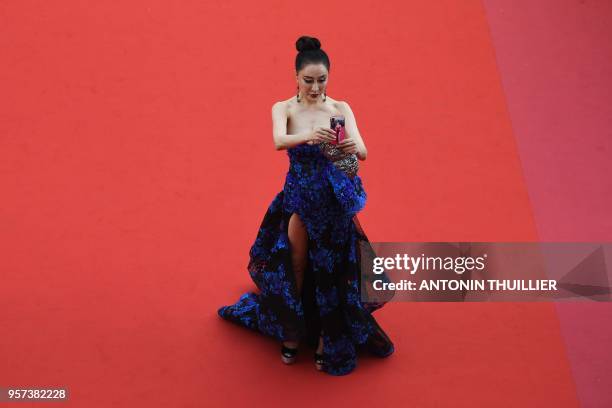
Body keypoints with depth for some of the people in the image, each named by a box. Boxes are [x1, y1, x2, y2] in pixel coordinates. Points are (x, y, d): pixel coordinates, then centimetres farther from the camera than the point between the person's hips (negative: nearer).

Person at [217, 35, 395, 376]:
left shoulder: (341, 109, -2)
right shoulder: (283, 108, -4)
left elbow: (362, 151, -14)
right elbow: (279, 141, -25)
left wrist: (353, 147, -38)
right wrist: (307, 137, -46)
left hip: (335, 200, 1)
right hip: (298, 199, 0)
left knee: (332, 271, 4)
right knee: (294, 268, 1)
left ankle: (328, 342, 22)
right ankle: (292, 334, 25)